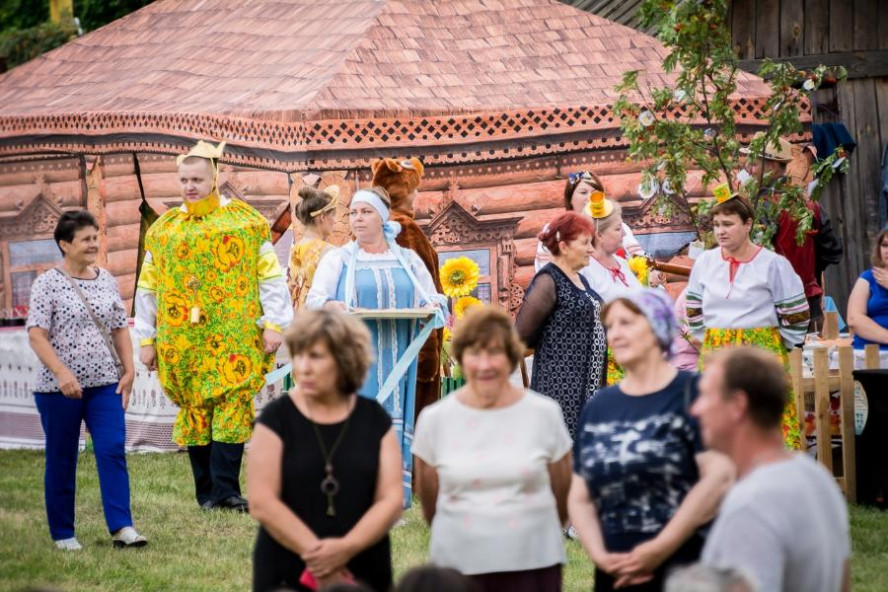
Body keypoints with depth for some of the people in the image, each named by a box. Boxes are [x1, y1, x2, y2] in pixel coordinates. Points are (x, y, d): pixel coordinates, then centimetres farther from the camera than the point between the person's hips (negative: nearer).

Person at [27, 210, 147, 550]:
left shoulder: (106, 281, 9)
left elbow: (120, 330, 15)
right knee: (61, 460, 5)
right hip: (59, 390, -4)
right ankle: (62, 534, 15)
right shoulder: (47, 284, -6)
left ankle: (121, 527, -13)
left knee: (113, 451, -10)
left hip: (105, 385, 4)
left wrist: (128, 371, 6)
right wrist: (62, 373, -22)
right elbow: (37, 336, -12)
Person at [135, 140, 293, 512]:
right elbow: (147, 288, 16)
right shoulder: (163, 229, 13)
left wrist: (274, 324, -3)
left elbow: (270, 276, 5)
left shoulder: (246, 221, 6)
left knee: (232, 406, -11)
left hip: (233, 335, -2)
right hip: (182, 339, 3)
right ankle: (207, 492, 7)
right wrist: (146, 339, 12)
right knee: (193, 409, 1)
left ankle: (226, 490, -12)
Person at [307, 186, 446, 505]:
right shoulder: (338, 259, 9)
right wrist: (330, 305, -21)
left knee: (393, 414, -4)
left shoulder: (408, 260, 15)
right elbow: (313, 300, 2)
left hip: (396, 359, 2)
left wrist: (433, 307, -9)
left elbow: (432, 298, 15)